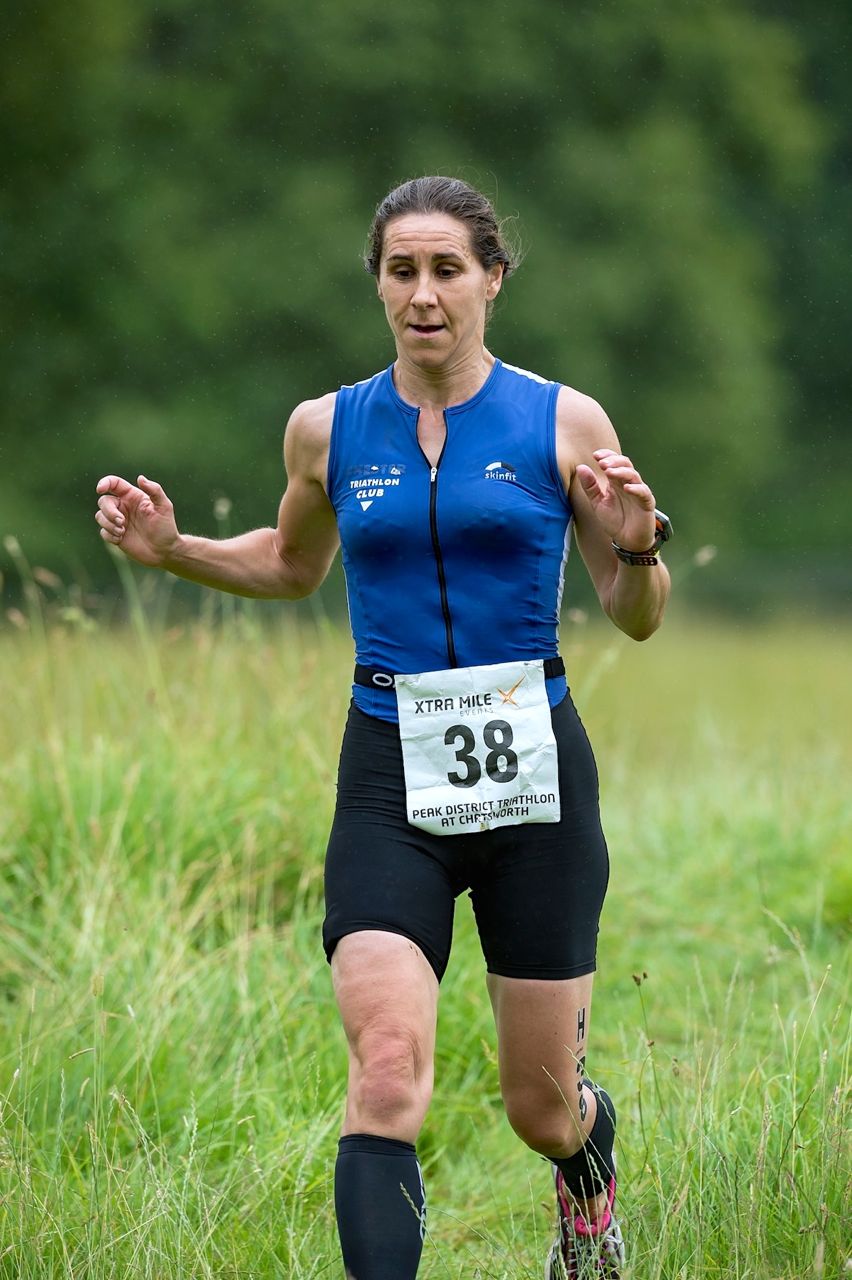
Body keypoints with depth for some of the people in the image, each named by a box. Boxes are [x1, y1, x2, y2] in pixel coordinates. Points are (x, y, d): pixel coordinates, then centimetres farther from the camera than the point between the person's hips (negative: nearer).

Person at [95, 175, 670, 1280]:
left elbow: (638, 618, 4)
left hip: (532, 770, -1)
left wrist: (635, 545, -18)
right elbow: (294, 566, 24)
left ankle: (589, 1161, 47)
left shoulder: (563, 423, -2)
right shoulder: (329, 429, 5)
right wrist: (172, 549, 7)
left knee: (542, 1109, 10)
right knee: (387, 1071, -22)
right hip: (390, 781, 1)